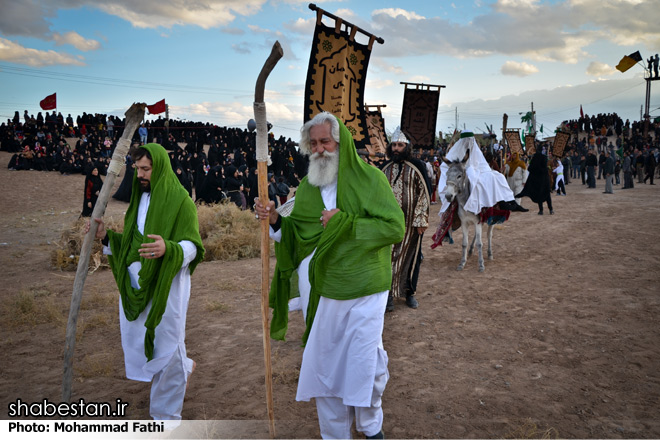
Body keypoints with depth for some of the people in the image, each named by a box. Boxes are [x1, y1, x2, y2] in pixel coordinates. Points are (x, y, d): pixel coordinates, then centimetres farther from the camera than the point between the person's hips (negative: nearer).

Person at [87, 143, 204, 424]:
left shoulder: (179, 200, -10)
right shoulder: (140, 198, 12)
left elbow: (192, 246, -14)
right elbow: (131, 241, 15)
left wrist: (167, 248, -33)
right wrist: (106, 236, -2)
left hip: (165, 286, -7)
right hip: (135, 284, 7)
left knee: (165, 347, 3)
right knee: (137, 343, 15)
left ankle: (166, 415, 21)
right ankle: (183, 367, 42)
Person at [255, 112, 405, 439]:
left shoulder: (368, 178, -5)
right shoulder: (307, 188, 9)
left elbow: (395, 227, -13)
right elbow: (296, 236, 14)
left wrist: (344, 223, -17)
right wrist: (275, 220, -5)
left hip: (362, 292, -4)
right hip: (319, 292, 4)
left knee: (364, 364, 3)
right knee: (324, 364, 13)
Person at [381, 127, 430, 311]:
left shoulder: (417, 167, -4)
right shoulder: (386, 168, 7)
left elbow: (425, 193, -4)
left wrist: (421, 220, -9)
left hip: (411, 222, -2)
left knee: (411, 256, 8)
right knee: (389, 256, 3)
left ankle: (409, 292, 24)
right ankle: (389, 293, 14)